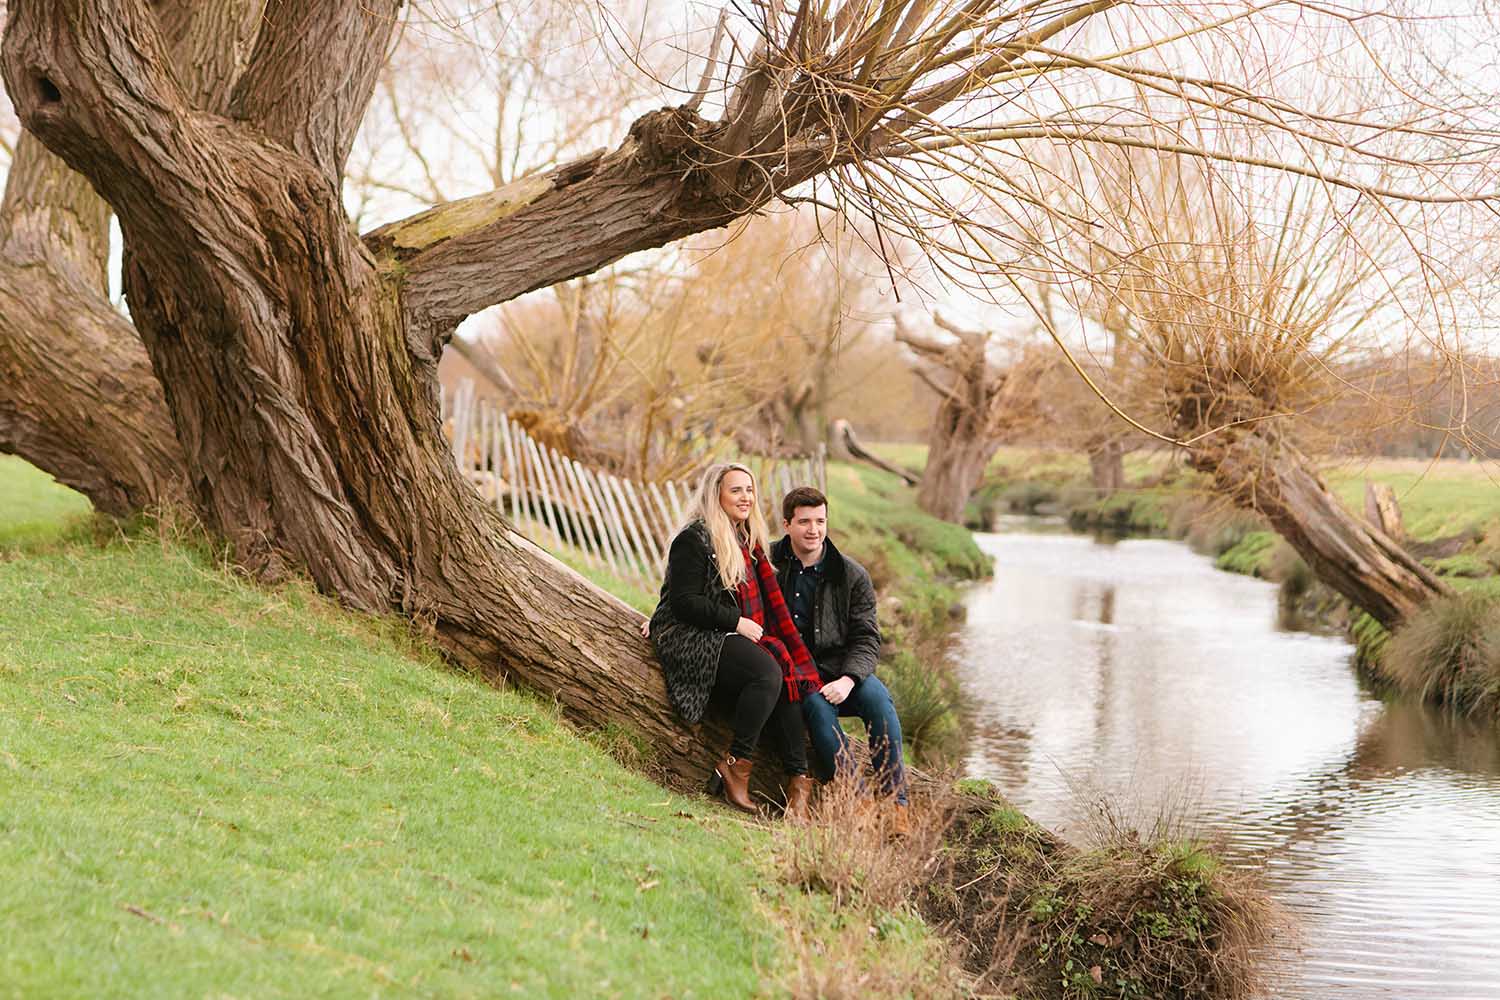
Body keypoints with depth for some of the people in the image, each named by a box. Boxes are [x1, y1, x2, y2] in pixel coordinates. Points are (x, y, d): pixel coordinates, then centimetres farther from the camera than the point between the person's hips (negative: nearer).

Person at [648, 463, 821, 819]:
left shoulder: (746, 541, 19)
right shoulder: (694, 539, -6)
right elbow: (684, 602, -13)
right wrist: (736, 622, -13)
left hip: (726, 638, 8)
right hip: (689, 639, -8)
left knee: (786, 674, -20)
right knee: (767, 672, -31)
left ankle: (798, 778, -24)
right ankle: (735, 766, -23)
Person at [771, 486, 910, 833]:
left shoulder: (852, 576, 3)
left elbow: (867, 638, 0)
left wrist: (848, 679, -19)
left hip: (841, 670, 1)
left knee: (877, 698, -30)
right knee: (818, 705, -35)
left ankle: (897, 806, -28)